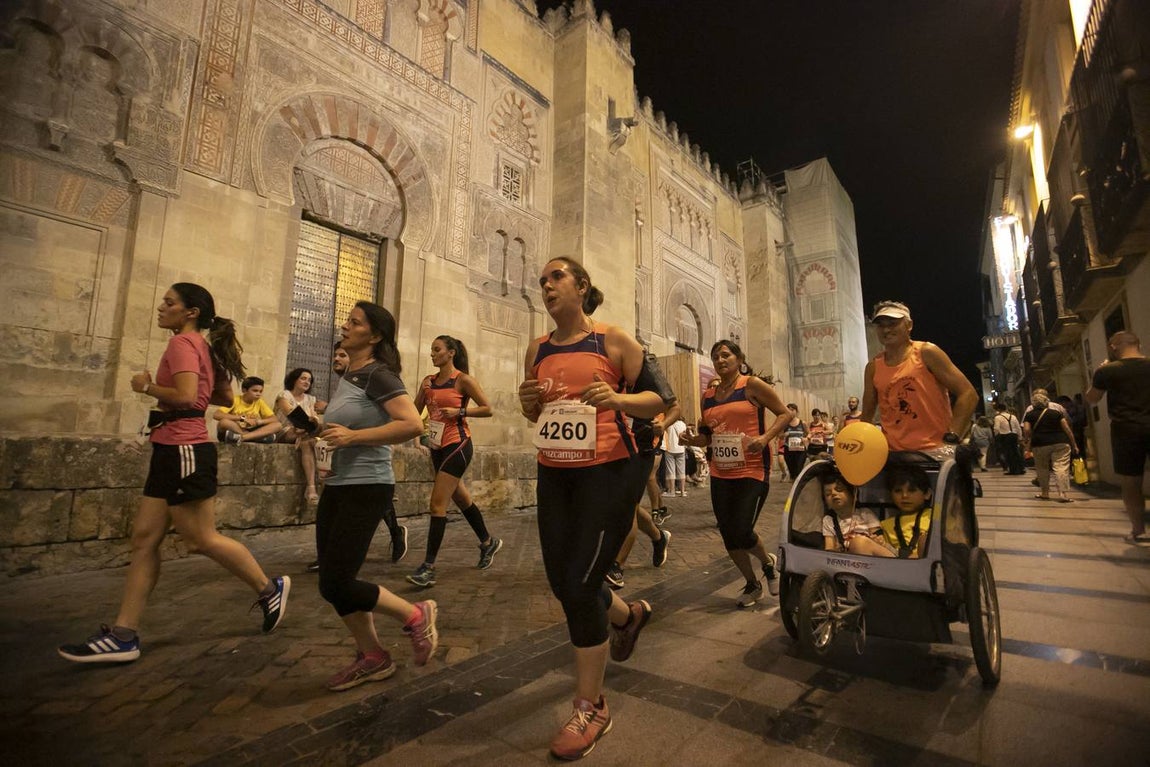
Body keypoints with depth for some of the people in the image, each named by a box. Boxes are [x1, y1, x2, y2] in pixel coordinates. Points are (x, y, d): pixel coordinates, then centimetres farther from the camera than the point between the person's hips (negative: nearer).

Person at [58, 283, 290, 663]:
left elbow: (185, 396, -25)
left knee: (201, 539, -1)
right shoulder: (202, 346, 17)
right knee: (144, 537, 9)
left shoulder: (182, 342, -11)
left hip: (184, 451, -10)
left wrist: (147, 386, -8)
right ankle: (123, 636, 15)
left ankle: (269, 589, 14)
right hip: (174, 451, 10)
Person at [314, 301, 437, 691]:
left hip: (365, 489, -9)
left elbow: (412, 424, -26)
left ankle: (416, 616, 14)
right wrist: (325, 430, 11)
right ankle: (372, 658, 29)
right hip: (336, 486, 9)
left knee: (335, 584, -6)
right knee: (334, 582, 11)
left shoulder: (378, 375, -14)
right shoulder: (347, 375, 13)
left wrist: (353, 436, -24)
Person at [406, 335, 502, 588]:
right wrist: (424, 391, -6)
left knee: (437, 504, -10)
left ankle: (428, 568, -3)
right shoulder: (429, 381, 10)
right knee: (461, 499, 18)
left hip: (457, 446, -7)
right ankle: (488, 542, 37)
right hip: (437, 448, 7)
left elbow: (487, 409, -8)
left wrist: (458, 411, -17)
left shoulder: (463, 379, -8)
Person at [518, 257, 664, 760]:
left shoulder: (613, 341, -5)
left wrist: (617, 398, -22)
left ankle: (591, 709, 20)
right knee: (562, 582, 13)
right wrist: (528, 402, -6)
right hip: (554, 475, 6)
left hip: (608, 473, -5)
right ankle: (628, 614, 47)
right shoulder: (537, 350, 8)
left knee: (579, 586, -6)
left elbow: (656, 401, -3)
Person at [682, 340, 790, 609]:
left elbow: (785, 414, -3)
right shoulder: (708, 396, 8)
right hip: (720, 474, 5)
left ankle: (769, 563, 26)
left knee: (742, 533, -10)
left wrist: (765, 438, -19)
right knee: (728, 536, 8)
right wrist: (694, 439, -5)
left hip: (753, 471, -5)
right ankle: (752, 584, 34)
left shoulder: (752, 385, -5)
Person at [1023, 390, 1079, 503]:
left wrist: (1028, 441, 10)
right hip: (1060, 443, 1)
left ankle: (1044, 493, 19)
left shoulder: (1029, 414, 4)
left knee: (1042, 468, 13)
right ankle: (1064, 495, -12)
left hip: (1040, 444, -1)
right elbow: (1067, 428, 5)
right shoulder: (1056, 412, 9)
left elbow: (1026, 430, -7)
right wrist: (1074, 445, 10)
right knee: (1061, 468, -5)